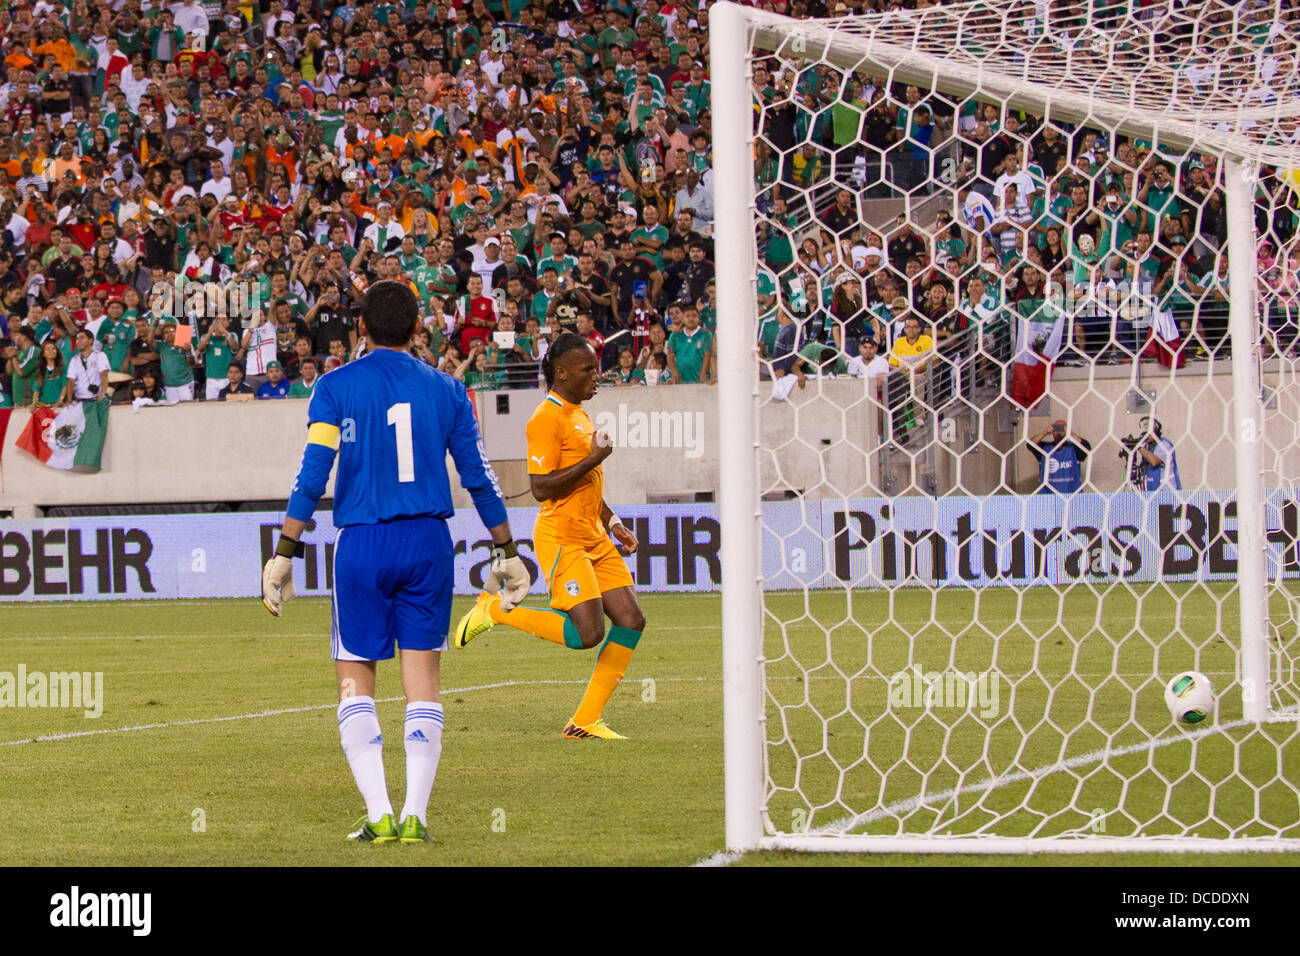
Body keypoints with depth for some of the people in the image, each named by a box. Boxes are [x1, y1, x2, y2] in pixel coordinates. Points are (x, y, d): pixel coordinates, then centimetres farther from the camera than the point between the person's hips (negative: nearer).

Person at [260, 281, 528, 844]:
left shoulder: (335, 387, 0)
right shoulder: (445, 390, 7)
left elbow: (312, 475, -8)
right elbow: (479, 478, 9)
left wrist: (284, 553, -5)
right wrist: (505, 554, 17)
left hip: (361, 544, -2)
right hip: (429, 543, 2)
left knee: (355, 684, 5)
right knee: (422, 679, 5)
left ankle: (379, 815, -6)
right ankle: (414, 816, -2)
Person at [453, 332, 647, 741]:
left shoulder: (580, 416, 18)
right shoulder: (547, 418, -13)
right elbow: (541, 488, -20)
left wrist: (611, 522, 21)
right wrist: (594, 459, -19)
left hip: (594, 539, 9)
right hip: (562, 539, -9)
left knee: (631, 621, 0)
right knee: (587, 633, -17)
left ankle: (585, 721, 5)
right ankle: (496, 610, 2)